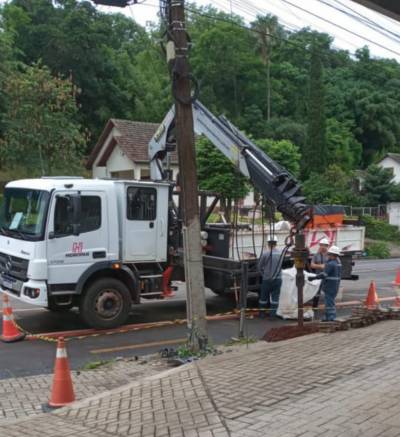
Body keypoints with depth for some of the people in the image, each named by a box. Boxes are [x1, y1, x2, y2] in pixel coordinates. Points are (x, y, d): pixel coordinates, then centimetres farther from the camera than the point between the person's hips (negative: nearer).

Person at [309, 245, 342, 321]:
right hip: (335, 286, 10)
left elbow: (324, 274, -25)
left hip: (329, 286, -10)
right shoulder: (338, 263, 11)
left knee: (329, 302, -6)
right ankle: (331, 317, 22)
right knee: (331, 301, 16)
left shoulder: (331, 264, -19)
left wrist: (313, 277, -22)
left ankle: (330, 317, -5)